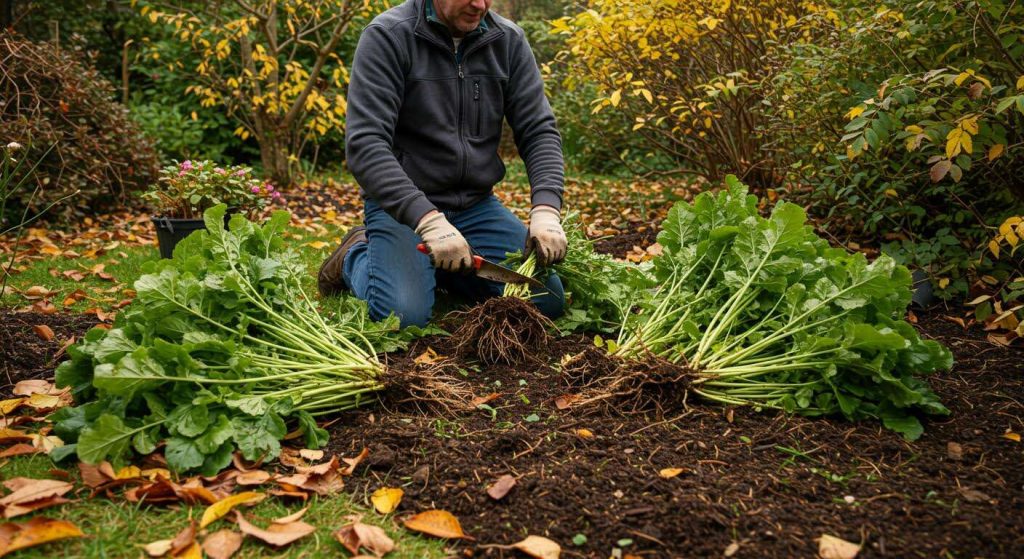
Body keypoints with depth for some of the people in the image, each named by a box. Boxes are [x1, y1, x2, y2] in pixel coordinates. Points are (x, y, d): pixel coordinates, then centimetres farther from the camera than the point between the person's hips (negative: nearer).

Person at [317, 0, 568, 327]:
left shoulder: (509, 40, 0)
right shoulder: (388, 36, -14)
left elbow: (539, 130, -2)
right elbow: (364, 144, -22)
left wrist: (546, 210, -20)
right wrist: (428, 220, -33)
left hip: (477, 205, 4)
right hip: (400, 204, -4)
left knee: (548, 299, -9)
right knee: (404, 314, -25)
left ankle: (440, 269, 14)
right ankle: (356, 256, 9)